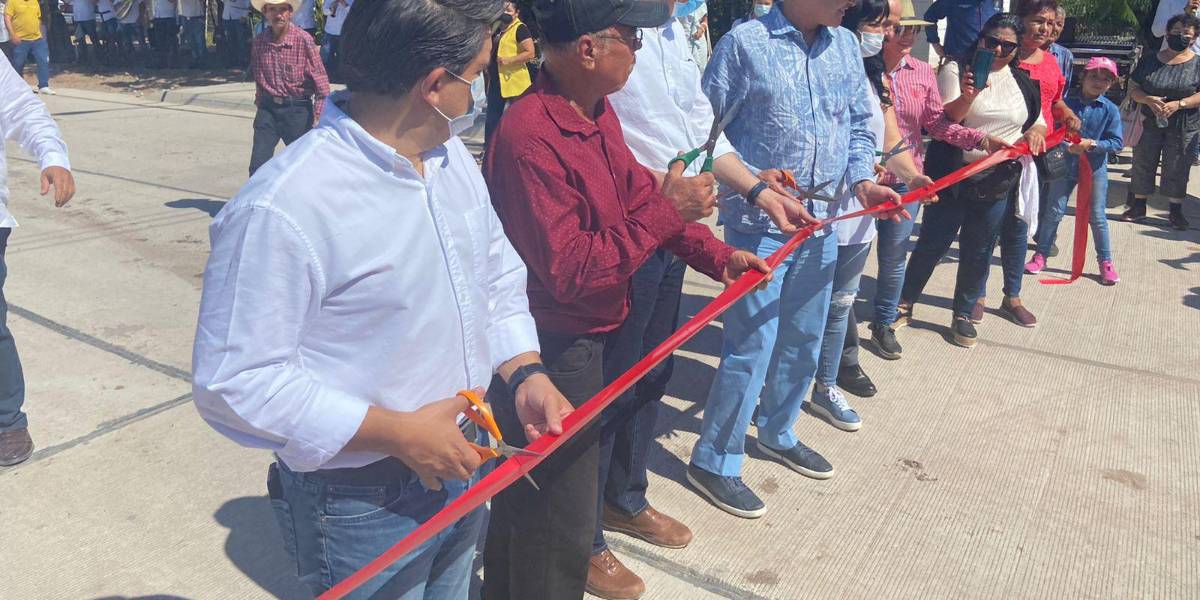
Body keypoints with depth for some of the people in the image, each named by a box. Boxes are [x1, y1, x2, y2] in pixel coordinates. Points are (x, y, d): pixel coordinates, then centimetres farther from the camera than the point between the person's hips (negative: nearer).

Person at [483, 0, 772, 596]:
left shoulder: (597, 111, 3)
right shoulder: (530, 138, -27)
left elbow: (639, 194, 13)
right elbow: (570, 273, -28)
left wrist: (718, 256, 6)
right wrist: (667, 210, -22)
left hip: (590, 340, 9)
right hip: (550, 357, -9)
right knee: (557, 525, 8)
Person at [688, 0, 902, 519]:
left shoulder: (845, 45, 8)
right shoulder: (745, 44, -11)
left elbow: (860, 122, 15)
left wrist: (862, 179, -1)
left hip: (822, 222, 7)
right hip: (759, 224, -7)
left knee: (804, 340, 18)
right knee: (751, 346, -4)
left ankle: (777, 432, 39)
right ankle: (714, 461, 13)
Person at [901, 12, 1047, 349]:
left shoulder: (1023, 82, 9)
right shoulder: (957, 70, -5)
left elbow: (1038, 122, 19)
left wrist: (1035, 132, -5)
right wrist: (966, 98, -31)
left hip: (999, 180, 4)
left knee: (979, 252, 10)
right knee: (932, 243, 4)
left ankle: (964, 315, 24)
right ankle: (905, 302, 22)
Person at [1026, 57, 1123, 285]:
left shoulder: (1110, 110, -7)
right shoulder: (1067, 102, -5)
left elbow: (1117, 143, -9)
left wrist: (1092, 144, -22)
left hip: (1095, 168, 0)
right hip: (1066, 165, 1)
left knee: (1097, 217, 6)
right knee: (1054, 212, 6)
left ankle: (1106, 261, 17)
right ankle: (1041, 254, 17)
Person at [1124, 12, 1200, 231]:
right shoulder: (1150, 60, 4)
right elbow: (1133, 88, 2)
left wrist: (1178, 104, -21)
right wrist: (1148, 100, -17)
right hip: (1150, 123, 2)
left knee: (1177, 168, 5)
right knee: (1143, 163, 7)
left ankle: (1176, 211, 16)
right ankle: (1139, 206, 21)